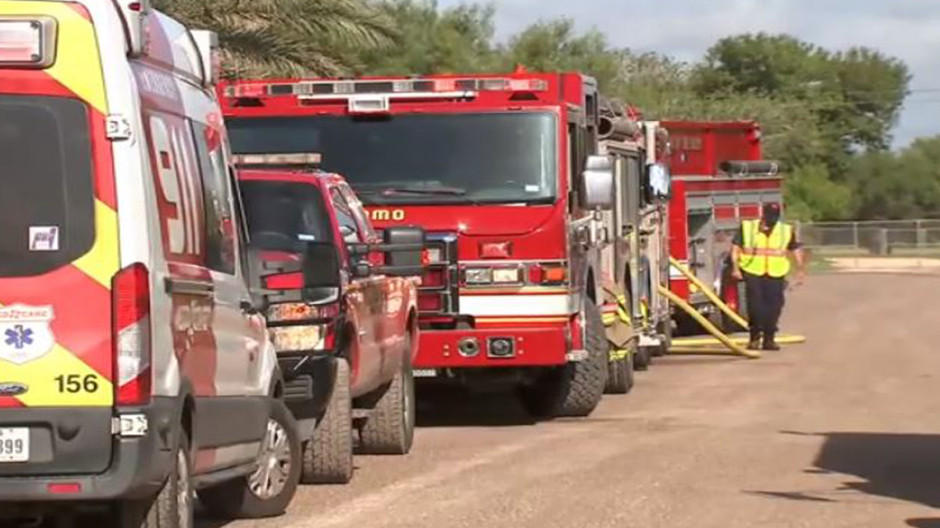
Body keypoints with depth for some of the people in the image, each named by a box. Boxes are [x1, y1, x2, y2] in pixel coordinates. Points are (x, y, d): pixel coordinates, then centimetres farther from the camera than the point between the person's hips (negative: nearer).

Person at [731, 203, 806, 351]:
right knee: (755, 307, -6)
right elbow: (735, 248, 4)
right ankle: (755, 338, 4)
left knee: (774, 307, -1)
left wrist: (801, 269, 9)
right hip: (753, 274, -2)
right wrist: (735, 267, -4)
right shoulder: (747, 228, 4)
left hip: (776, 276, 2)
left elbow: (796, 250, 16)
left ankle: (769, 339, 8)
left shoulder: (786, 231, 9)